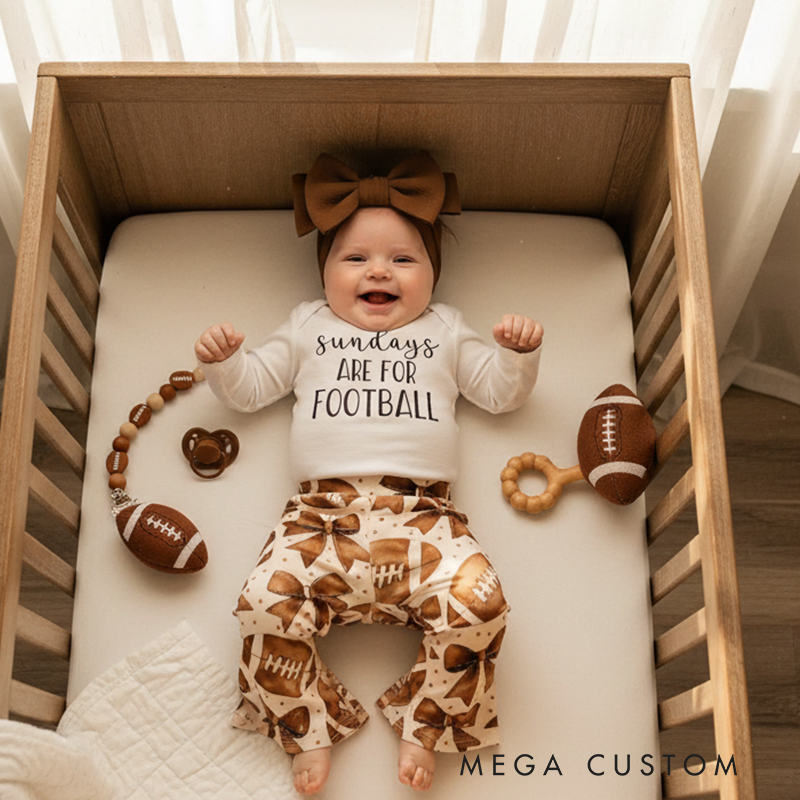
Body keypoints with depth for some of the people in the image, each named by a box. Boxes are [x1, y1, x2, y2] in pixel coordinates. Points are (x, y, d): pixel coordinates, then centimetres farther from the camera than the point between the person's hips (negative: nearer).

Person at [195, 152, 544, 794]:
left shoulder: (445, 331, 26)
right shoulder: (309, 328, 26)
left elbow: (500, 391, 25)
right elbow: (251, 388, 25)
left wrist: (520, 353, 6)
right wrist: (222, 361, 5)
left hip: (423, 513, 0)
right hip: (323, 509, 0)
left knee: (478, 603, -25)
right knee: (269, 604, -24)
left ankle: (422, 728, -4)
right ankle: (312, 730, -3)